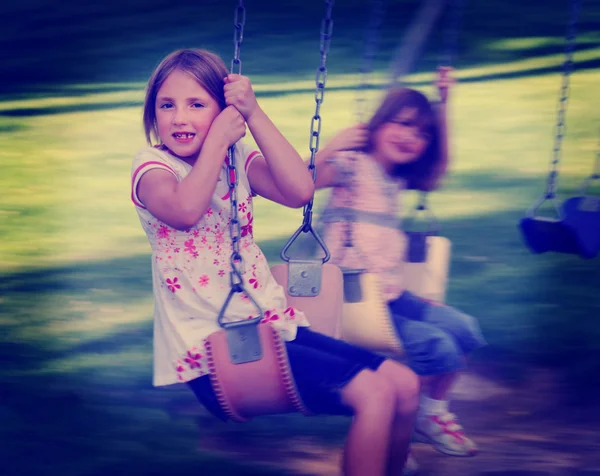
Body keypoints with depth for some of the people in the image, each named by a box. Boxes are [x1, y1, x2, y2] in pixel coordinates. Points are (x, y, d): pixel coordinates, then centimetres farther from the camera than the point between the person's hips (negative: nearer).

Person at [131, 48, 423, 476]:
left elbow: (300, 191, -11)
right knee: (375, 393, -18)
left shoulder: (239, 160, 9)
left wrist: (254, 113, -14)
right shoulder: (153, 165, -4)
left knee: (405, 385, 1)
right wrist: (219, 136, -16)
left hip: (273, 326, 6)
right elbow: (185, 210, -28)